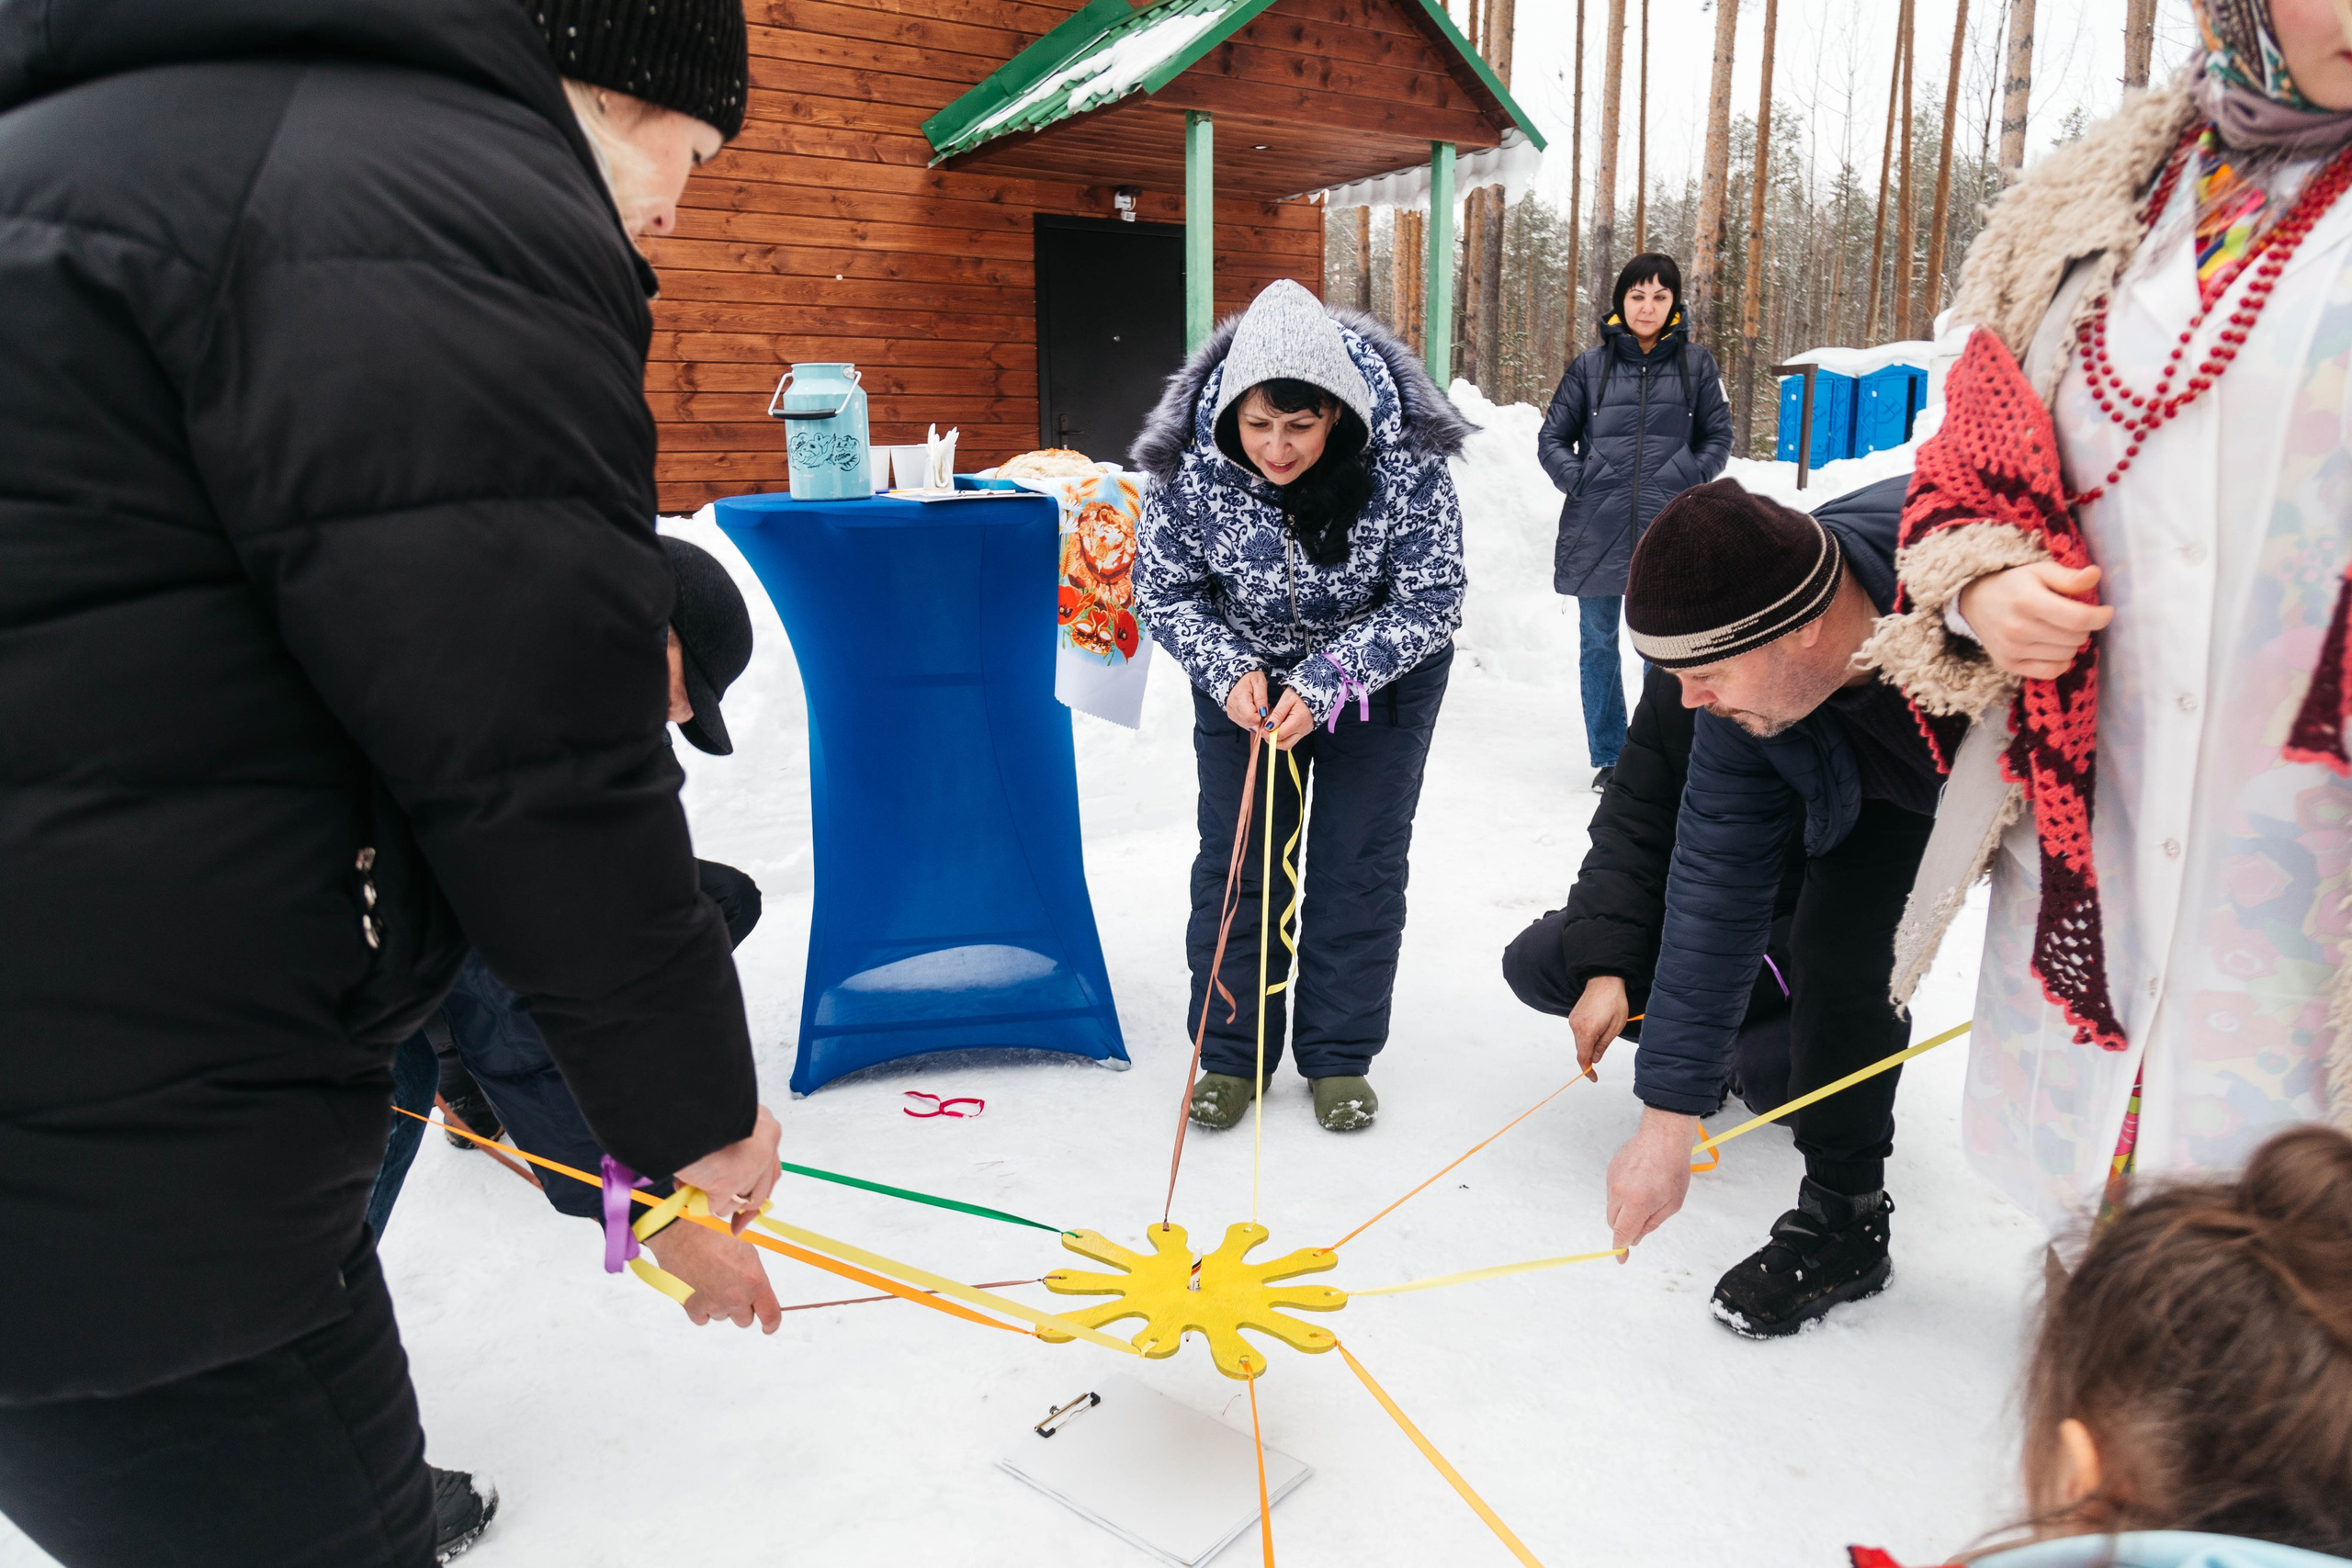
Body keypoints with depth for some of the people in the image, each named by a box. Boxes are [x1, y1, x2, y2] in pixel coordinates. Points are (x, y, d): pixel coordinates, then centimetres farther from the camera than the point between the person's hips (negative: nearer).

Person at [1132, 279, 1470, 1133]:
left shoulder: (1404, 463, -29)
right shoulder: (1191, 464, -24)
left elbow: (1430, 603, -21)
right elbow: (1164, 591, -10)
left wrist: (1326, 684, -30)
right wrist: (1230, 669, -26)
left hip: (1381, 676, -1)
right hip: (1244, 673, 2)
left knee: (1360, 862, 2)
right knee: (1236, 859, 4)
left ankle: (1340, 1056, 17)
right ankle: (1231, 1053, 18)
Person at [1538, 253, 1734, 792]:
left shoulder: (1696, 365, 6)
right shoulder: (1591, 365, 5)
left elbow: (1718, 439, 10)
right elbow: (1552, 438, 9)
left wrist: (1683, 481, -4)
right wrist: (1579, 482, -5)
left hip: (1667, 536, -1)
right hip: (1596, 531, 1)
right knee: (1598, 646, 7)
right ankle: (1609, 757, 20)